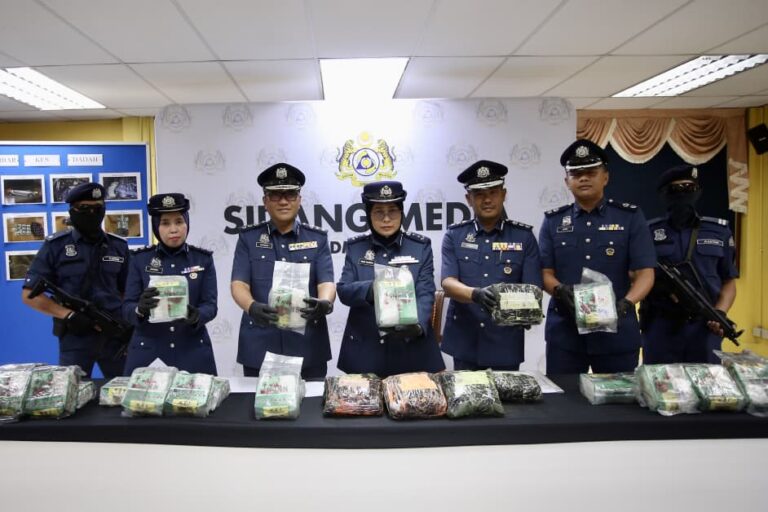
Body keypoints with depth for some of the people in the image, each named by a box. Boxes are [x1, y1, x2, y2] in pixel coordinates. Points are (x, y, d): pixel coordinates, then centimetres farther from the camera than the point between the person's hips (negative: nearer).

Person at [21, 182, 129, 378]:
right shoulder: (55, 246, -2)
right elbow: (29, 294, -3)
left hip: (116, 335, 3)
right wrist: (68, 315, -14)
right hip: (74, 337, -3)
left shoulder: (119, 247, 6)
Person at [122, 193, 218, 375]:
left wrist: (196, 315, -25)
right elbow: (127, 307, -1)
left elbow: (210, 305, -3)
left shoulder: (203, 259, 1)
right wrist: (140, 309, -24)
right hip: (148, 352, 0)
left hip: (193, 352, 0)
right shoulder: (139, 259, 2)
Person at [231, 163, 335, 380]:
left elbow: (326, 282, -4)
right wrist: (252, 307, -27)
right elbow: (239, 284, -4)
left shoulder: (317, 238, 5)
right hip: (259, 346, 0)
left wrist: (325, 303, -28)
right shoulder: (248, 238, 5)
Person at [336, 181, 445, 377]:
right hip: (364, 349, 1)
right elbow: (343, 290, -4)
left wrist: (417, 325, -27)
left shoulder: (421, 246, 0)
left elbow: (425, 294, -7)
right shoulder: (355, 247, 4)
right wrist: (371, 289, -25)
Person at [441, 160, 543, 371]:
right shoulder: (454, 235, 2)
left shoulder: (524, 236, 1)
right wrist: (476, 294, -29)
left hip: (507, 343, 0)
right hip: (464, 341, 1)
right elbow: (448, 283, -9)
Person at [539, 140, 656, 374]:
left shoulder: (631, 217, 1)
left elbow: (645, 273, -3)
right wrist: (560, 290, -19)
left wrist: (625, 304, -22)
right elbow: (545, 273, 4)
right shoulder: (553, 221, 6)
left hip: (617, 332, -1)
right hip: (564, 332, 1)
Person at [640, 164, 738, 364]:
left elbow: (729, 282, 11)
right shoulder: (649, 231, 3)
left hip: (704, 328, 2)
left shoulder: (719, 231, 8)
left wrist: (719, 313, -6)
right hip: (660, 328, -1)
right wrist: (665, 287, -15)